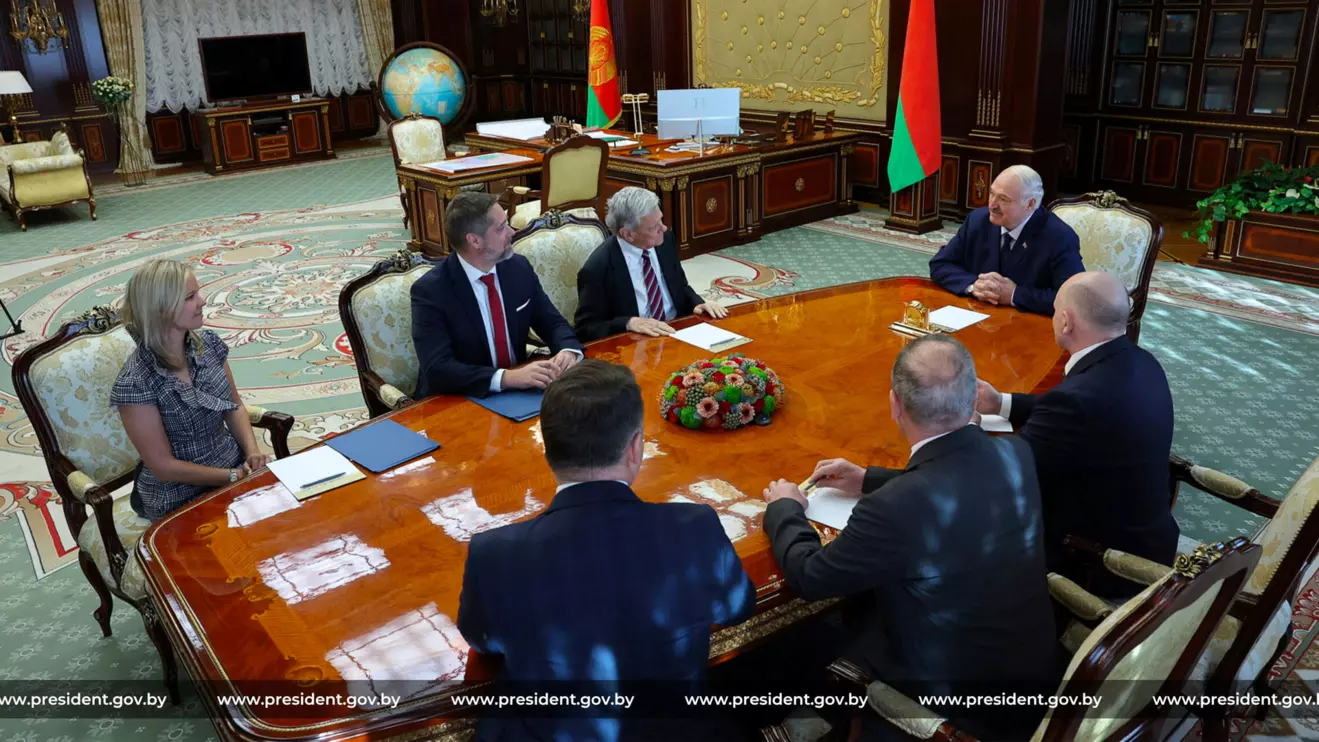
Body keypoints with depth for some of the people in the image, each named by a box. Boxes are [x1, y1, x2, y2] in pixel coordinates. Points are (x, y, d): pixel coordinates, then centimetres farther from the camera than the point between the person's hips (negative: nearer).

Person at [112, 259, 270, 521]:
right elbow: (163, 466, -16)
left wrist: (252, 452, -9)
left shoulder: (208, 343, -4)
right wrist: (235, 477, -16)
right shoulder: (135, 382, -21)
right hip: (179, 498, -6)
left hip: (233, 463, 6)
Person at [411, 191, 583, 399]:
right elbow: (437, 369, -24)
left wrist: (569, 351, -15)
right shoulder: (429, 291, -16)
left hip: (519, 391, 5)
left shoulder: (519, 268, -1)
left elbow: (553, 323, 8)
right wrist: (507, 378, -35)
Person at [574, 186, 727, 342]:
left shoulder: (666, 241, -1)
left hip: (677, 333, 4)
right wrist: (630, 323, -25)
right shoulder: (597, 269, -17)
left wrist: (697, 304, -6)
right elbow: (585, 328, -12)